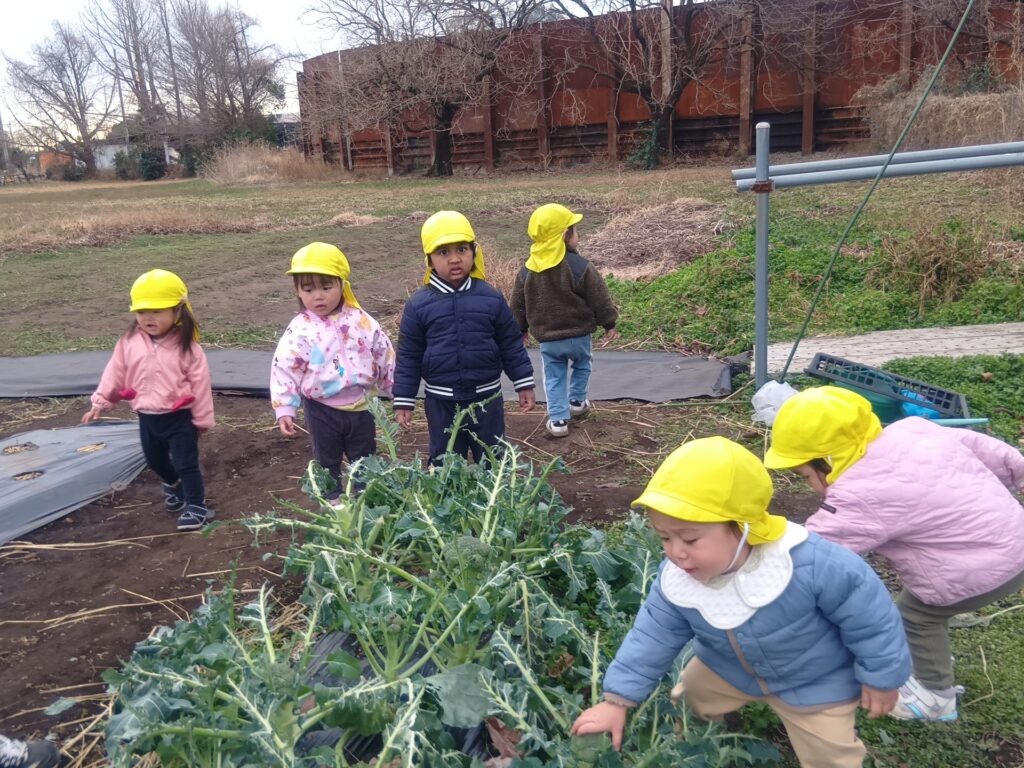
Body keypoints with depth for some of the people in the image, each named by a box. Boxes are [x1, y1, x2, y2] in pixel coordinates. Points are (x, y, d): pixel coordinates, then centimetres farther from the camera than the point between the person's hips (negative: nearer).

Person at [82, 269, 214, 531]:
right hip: (147, 417, 6)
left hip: (179, 417, -5)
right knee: (155, 461, 24)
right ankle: (173, 486, 53)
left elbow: (200, 384, -12)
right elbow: (115, 373, 4)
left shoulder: (187, 347, -17)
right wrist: (100, 402, 4)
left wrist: (202, 419, -8)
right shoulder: (129, 342, -6)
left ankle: (196, 506, 14)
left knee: (186, 463, -1)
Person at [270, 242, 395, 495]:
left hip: (360, 406, 2)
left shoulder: (361, 320, -5)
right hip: (322, 410, -2)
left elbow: (385, 356, 4)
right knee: (327, 464, 16)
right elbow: (284, 370, -12)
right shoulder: (299, 330, -12)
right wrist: (284, 409, -16)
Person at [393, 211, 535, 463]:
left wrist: (524, 385, 3)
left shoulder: (491, 299, -5)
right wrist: (403, 401, -2)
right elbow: (408, 356, -2)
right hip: (441, 402, 0)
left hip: (486, 398, 1)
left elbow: (511, 345, 3)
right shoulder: (418, 305, -7)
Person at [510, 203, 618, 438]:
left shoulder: (527, 271, -5)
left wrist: (521, 330, 20)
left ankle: (558, 419, 8)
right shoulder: (581, 267, -17)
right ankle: (577, 401, 39)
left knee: (554, 377, 13)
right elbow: (600, 299, -10)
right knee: (582, 364, 26)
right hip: (579, 334, -2)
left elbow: (518, 306, 5)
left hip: (547, 338, 2)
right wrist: (609, 323, 5)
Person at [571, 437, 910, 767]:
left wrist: (880, 677, -12)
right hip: (729, 666, 4)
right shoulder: (676, 579, -28)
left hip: (815, 679, -4)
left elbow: (867, 612, -26)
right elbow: (654, 636, -13)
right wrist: (618, 699, -15)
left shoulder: (813, 565, -43)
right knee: (685, 704, 20)